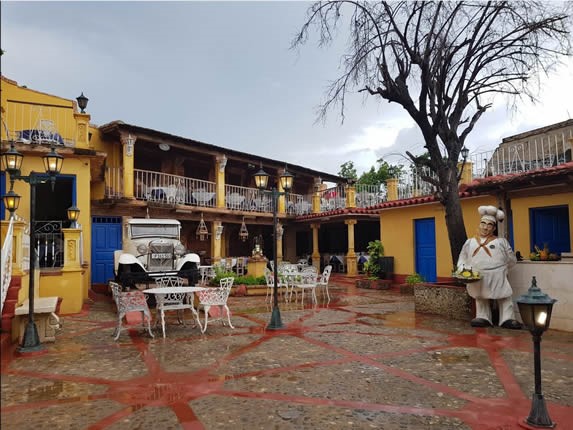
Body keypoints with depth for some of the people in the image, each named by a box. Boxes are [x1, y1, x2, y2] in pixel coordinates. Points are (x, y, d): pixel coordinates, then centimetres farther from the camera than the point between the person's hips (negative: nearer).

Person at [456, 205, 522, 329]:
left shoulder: (501, 241, 3)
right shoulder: (470, 242, 9)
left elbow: (512, 259, 8)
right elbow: (462, 258, 11)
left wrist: (500, 270, 8)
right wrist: (462, 269, -6)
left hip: (498, 278, -2)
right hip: (477, 278, 2)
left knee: (504, 298, 1)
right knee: (480, 298, 11)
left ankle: (507, 319, 9)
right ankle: (483, 318, 21)